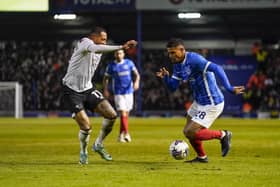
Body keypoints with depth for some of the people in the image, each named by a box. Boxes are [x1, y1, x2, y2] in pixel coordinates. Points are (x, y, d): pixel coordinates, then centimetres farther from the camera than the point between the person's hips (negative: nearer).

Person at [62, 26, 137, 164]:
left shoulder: (98, 53, 11)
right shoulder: (85, 42, -15)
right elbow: (95, 48, -38)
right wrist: (121, 47, -46)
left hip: (87, 89, 7)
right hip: (72, 91, -7)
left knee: (111, 115, -9)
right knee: (86, 127, -14)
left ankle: (98, 145, 12)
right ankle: (83, 153, 16)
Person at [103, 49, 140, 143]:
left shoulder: (129, 63, 5)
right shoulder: (111, 66, 1)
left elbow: (136, 74, 4)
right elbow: (106, 78, 9)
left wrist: (136, 82, -16)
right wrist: (105, 90, -3)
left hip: (129, 92, 3)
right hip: (118, 93, -3)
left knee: (126, 115, 7)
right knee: (123, 114, -15)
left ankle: (121, 135, 19)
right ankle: (126, 134, -22)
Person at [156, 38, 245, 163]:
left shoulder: (194, 60, -24)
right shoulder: (177, 65, 4)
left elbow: (216, 69, -34)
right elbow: (173, 87, 9)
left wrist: (229, 88, -42)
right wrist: (165, 77, -11)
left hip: (211, 104, -9)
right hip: (198, 103, 9)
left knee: (191, 133, -11)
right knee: (187, 131, 17)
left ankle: (222, 135, 5)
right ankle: (201, 157, 37)